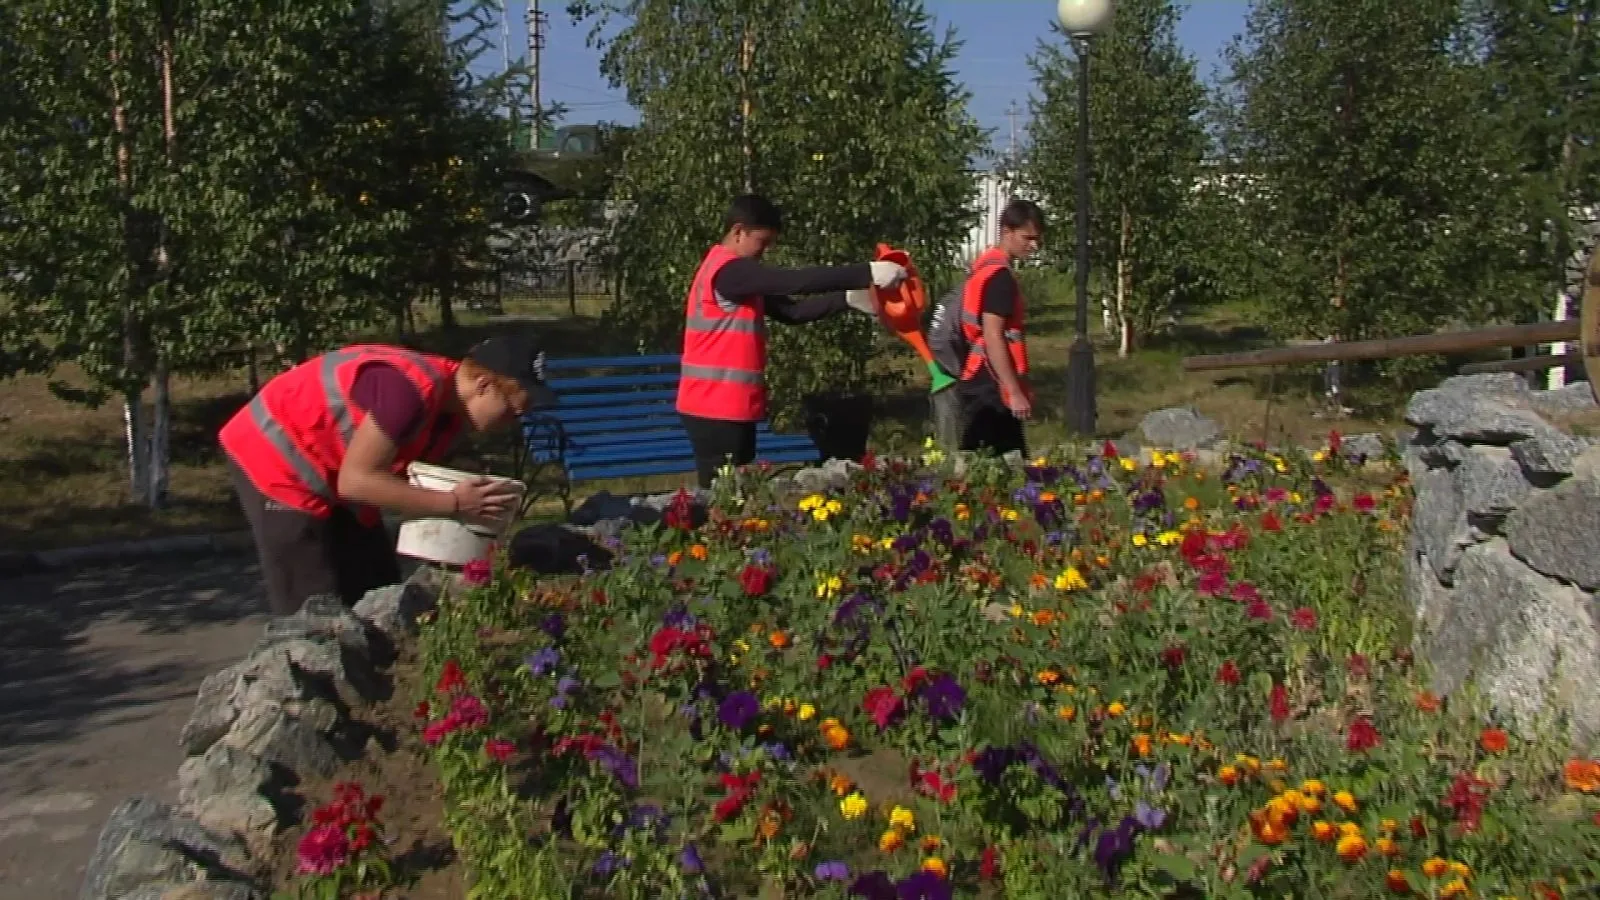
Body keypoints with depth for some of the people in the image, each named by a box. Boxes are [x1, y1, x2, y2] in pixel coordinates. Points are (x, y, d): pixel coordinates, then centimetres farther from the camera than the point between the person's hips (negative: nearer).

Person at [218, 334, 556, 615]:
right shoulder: (410, 391, -33)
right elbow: (356, 481, -31)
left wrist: (469, 497, -14)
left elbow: (406, 473, 1)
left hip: (334, 473, 9)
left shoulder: (451, 403, -4)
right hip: (275, 457, -9)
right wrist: (454, 503, -31)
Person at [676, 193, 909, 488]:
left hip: (731, 405, 10)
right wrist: (867, 273, -22)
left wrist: (847, 298, 4)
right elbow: (796, 281, -23)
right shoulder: (728, 269, -14)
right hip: (716, 407, -10)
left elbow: (791, 310, 14)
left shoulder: (736, 272, 19)